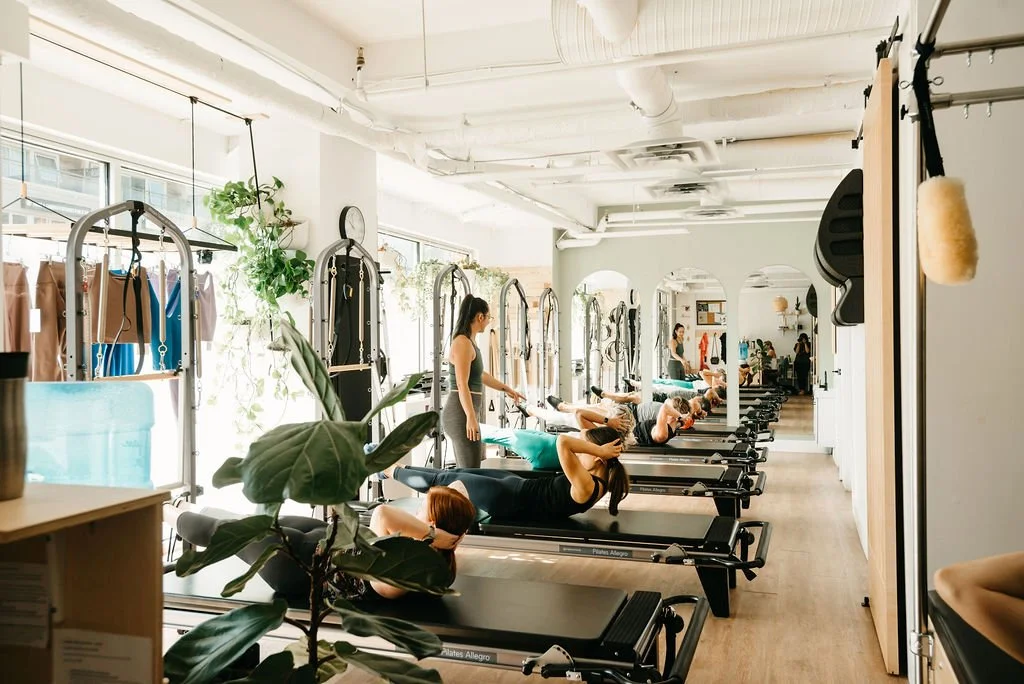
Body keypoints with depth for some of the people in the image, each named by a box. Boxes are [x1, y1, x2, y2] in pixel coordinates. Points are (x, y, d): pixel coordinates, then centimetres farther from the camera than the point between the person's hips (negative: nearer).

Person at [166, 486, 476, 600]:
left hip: (296, 565, -7)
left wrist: (438, 537, -48)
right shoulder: (433, 558, -16)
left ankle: (166, 514, 46)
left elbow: (382, 515, -56)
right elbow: (458, 487, -6)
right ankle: (191, 510, 57)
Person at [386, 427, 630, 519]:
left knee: (447, 481, 8)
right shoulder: (600, 479, -4)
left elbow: (562, 442, -45)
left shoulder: (586, 487, -31)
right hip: (519, 488, 8)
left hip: (509, 502, -8)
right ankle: (401, 468, 39)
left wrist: (600, 450, -36)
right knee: (458, 472, 19)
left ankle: (393, 471, 31)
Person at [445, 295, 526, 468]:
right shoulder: (463, 343, -14)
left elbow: (480, 375, 30)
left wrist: (506, 388, 40)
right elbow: (462, 384, -21)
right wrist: (471, 417, -26)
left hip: (464, 414, 10)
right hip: (461, 415, -10)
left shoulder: (469, 342, 15)